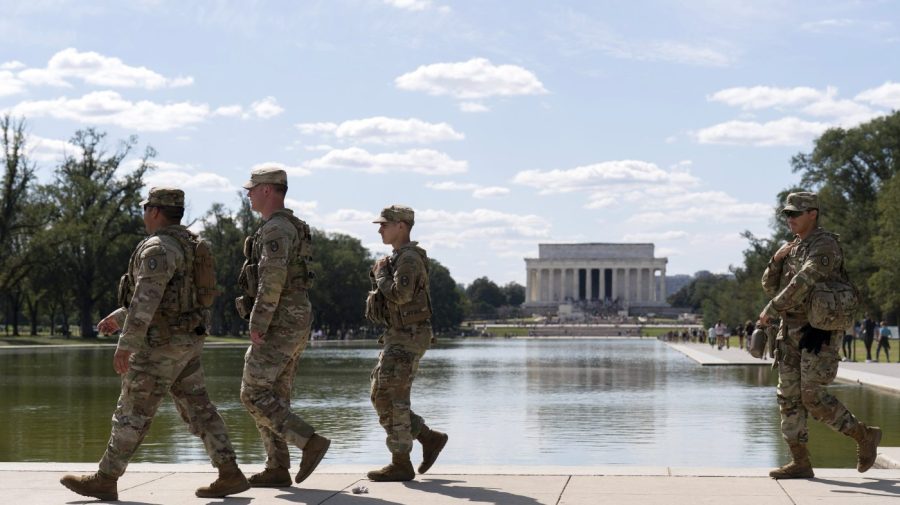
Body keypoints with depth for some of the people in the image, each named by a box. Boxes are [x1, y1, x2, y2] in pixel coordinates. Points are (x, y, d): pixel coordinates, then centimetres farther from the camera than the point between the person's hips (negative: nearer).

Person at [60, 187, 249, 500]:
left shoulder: (158, 248, -18)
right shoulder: (185, 248, 16)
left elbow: (146, 299, -27)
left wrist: (125, 344, -30)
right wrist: (119, 317, 28)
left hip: (162, 344, -9)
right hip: (184, 342, 9)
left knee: (132, 413, -1)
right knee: (198, 410, 7)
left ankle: (105, 481, 8)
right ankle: (230, 475, 2)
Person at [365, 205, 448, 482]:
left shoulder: (409, 258, -15)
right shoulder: (398, 259, 18)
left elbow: (400, 295, -28)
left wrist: (381, 275, -13)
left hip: (408, 338, -10)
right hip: (398, 337, 10)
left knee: (391, 398, -8)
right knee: (381, 397, 10)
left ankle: (401, 464, -4)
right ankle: (430, 438, 14)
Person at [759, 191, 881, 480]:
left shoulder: (825, 245, -11)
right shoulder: (792, 248, 16)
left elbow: (802, 283, -22)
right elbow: (771, 287, 14)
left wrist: (771, 311, -18)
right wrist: (776, 260, -3)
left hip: (816, 332, -8)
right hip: (790, 331, 8)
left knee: (813, 396, -13)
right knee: (789, 397, 3)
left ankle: (864, 436, 5)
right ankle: (800, 463, 6)